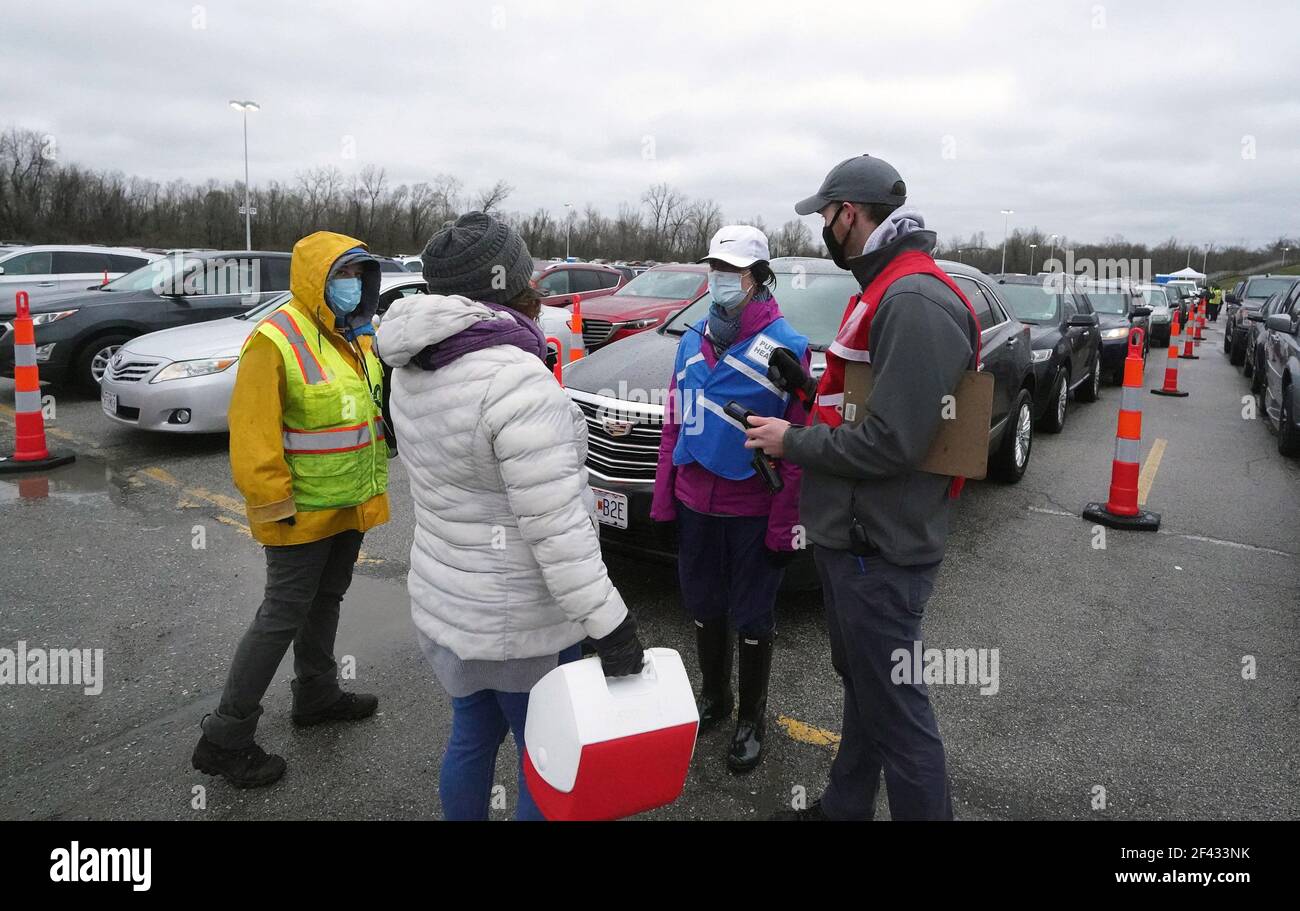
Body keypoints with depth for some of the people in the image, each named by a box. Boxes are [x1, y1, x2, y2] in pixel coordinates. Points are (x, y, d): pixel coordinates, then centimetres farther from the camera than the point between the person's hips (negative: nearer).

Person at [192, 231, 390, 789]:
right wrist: (275, 505, -21)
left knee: (326, 600, 21)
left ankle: (316, 694, 40)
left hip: (351, 502, 8)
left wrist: (373, 481, 17)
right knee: (283, 615, -2)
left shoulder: (359, 335, 7)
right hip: (305, 511, -8)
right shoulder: (277, 340, -20)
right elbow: (253, 434, -22)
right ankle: (226, 738, 11)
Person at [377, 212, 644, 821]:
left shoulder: (414, 372, 2)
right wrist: (608, 626, -22)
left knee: (472, 738, 24)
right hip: (519, 625, -8)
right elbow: (556, 531, -26)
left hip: (444, 602, 8)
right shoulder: (515, 380, -26)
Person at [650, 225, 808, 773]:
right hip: (696, 505, 5)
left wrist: (784, 526, -15)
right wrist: (663, 499, 6)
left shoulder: (785, 347, -13)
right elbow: (673, 424, 8)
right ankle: (713, 699, 40)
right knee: (704, 609, 18)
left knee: (752, 620, 10)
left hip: (753, 511, -5)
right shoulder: (692, 341, 5)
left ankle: (751, 722, 29)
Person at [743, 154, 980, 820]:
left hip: (880, 549, -11)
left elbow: (891, 442, -27)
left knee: (895, 711, 2)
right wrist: (812, 384, 6)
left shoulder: (916, 303, -21)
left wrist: (793, 443, -15)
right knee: (861, 686, 24)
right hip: (851, 534, 11)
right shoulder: (885, 290, 14)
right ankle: (844, 807, 41)